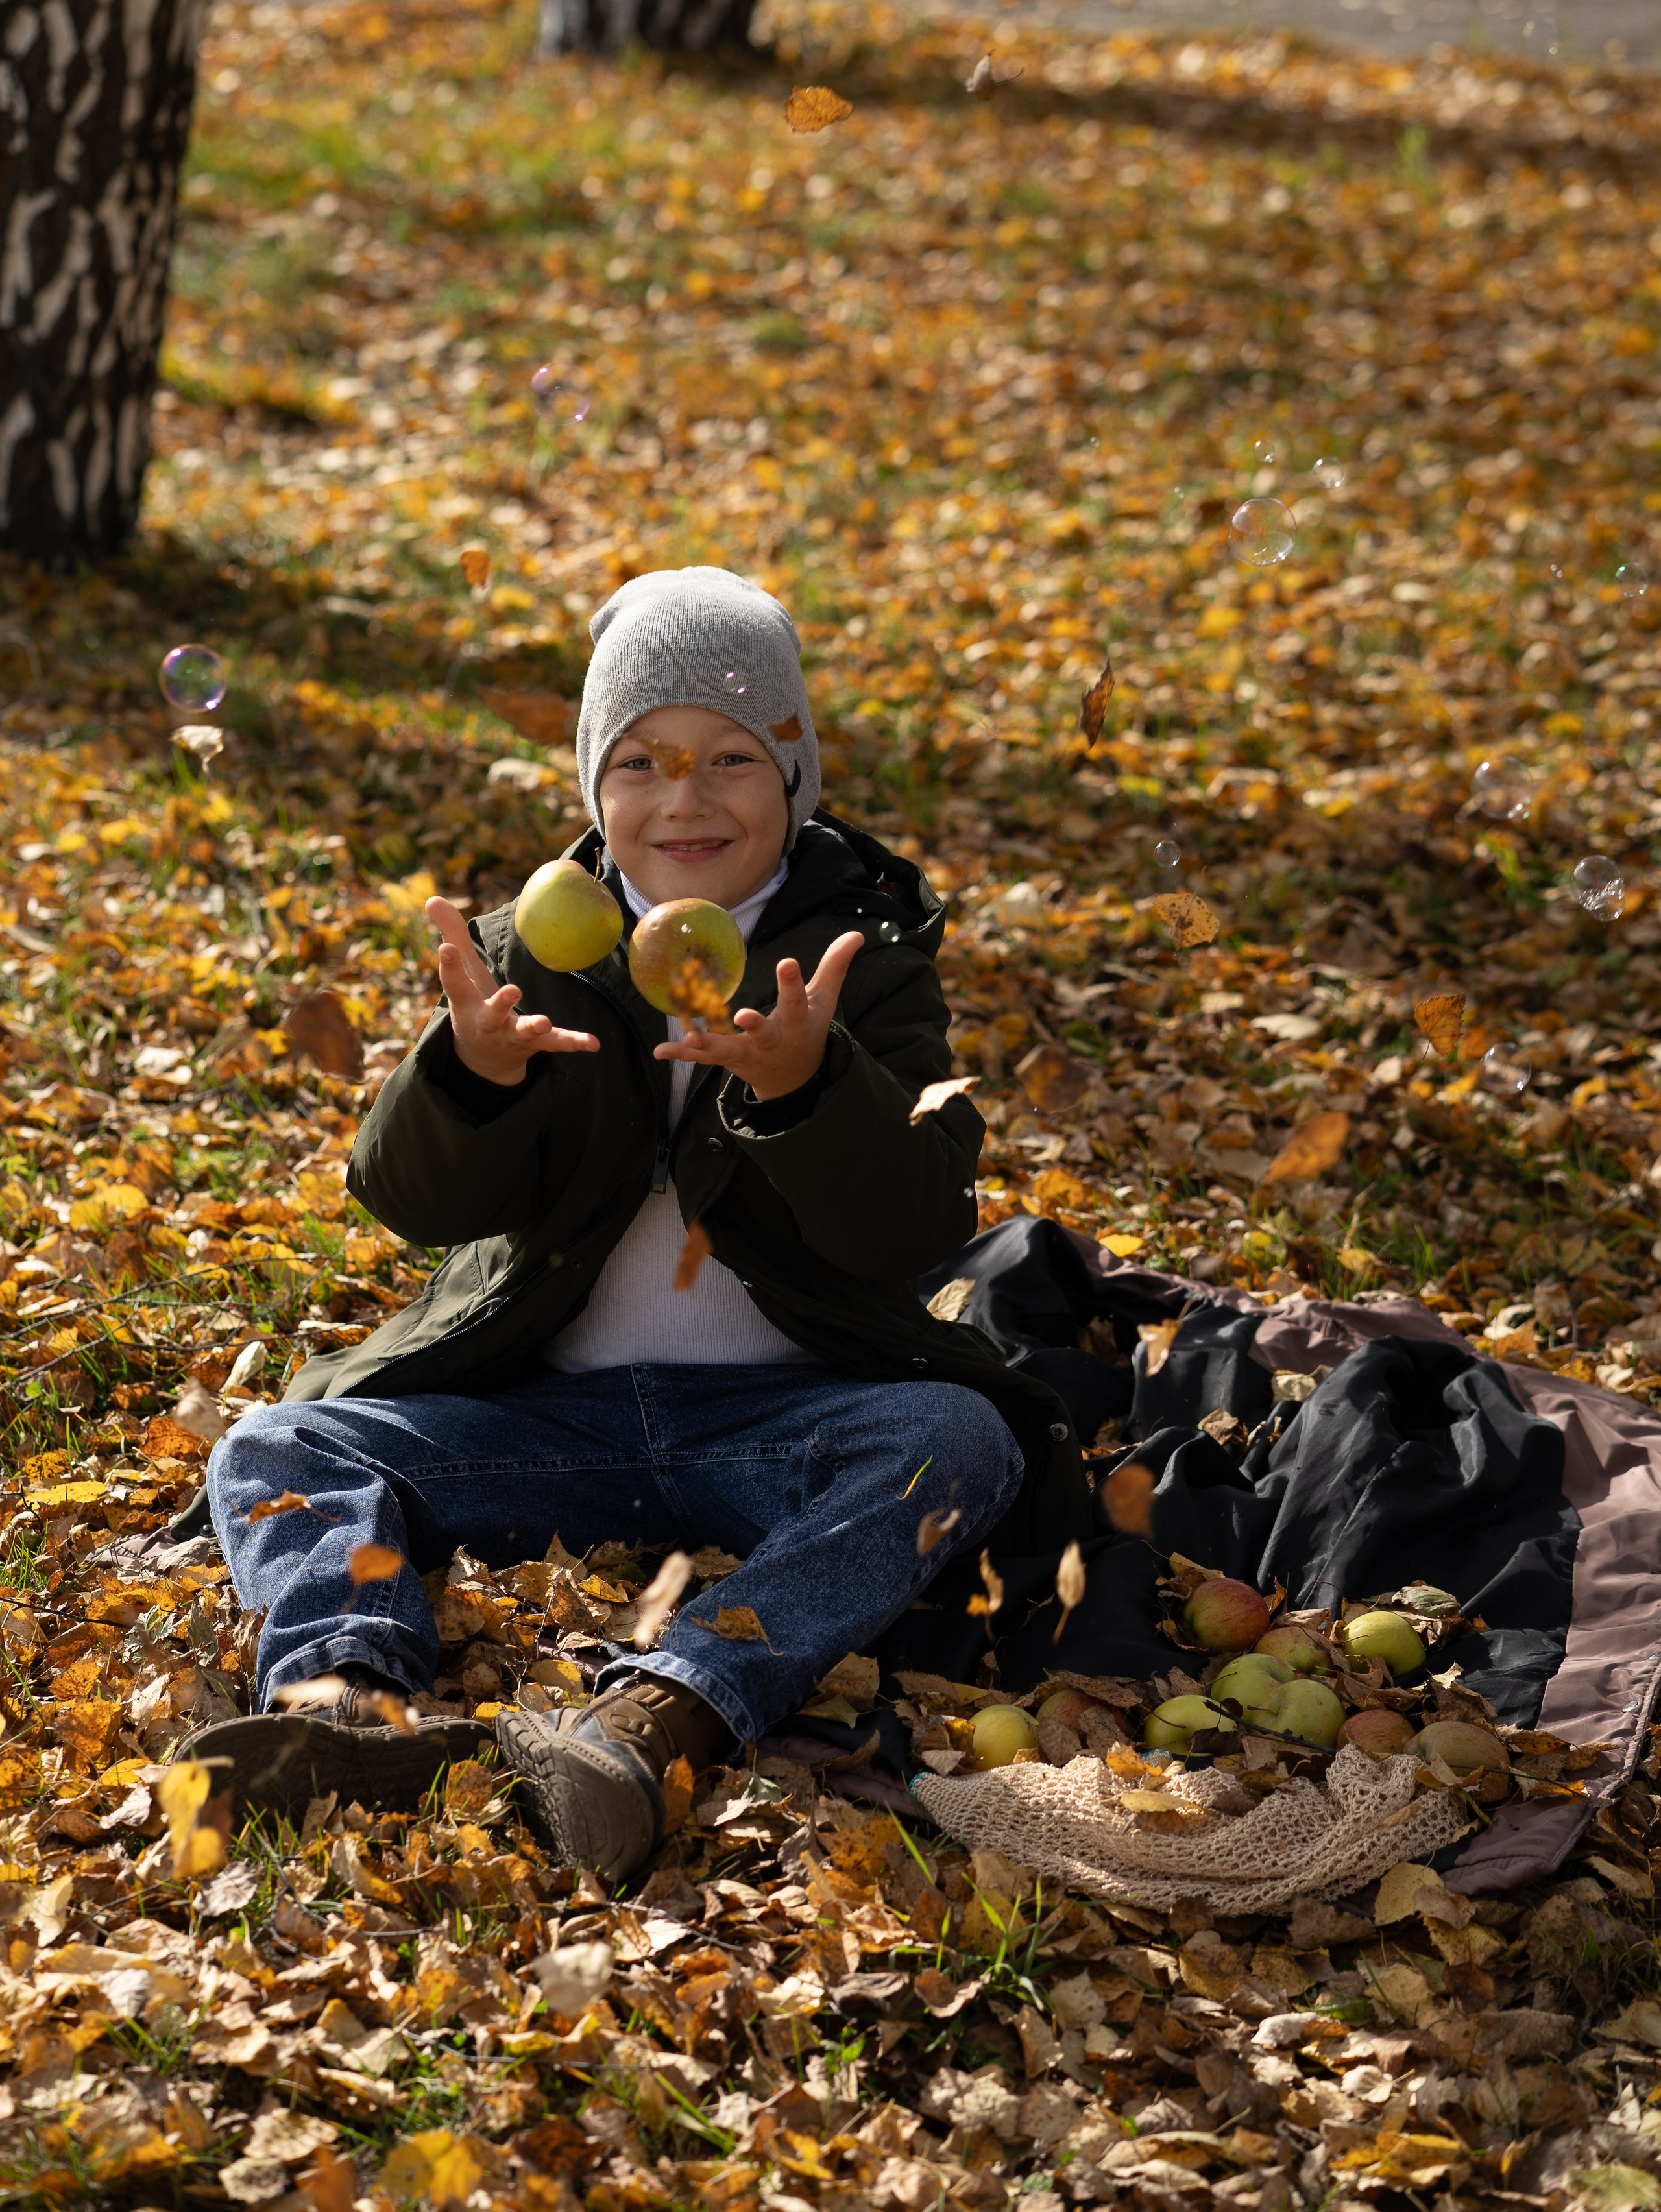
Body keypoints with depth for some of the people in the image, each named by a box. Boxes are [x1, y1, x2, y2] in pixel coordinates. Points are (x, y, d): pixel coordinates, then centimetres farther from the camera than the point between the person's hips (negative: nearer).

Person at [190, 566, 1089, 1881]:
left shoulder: (868, 960, 2)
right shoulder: (535, 951, 7)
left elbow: (915, 1230, -11)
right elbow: (417, 1203, -4)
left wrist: (807, 1084, -31)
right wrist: (472, 1073, -27)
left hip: (780, 1414, -2)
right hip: (548, 1413, 2)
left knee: (956, 1443, -32)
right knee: (277, 1452, -15)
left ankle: (658, 1717, -50)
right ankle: (347, 1694, -46)